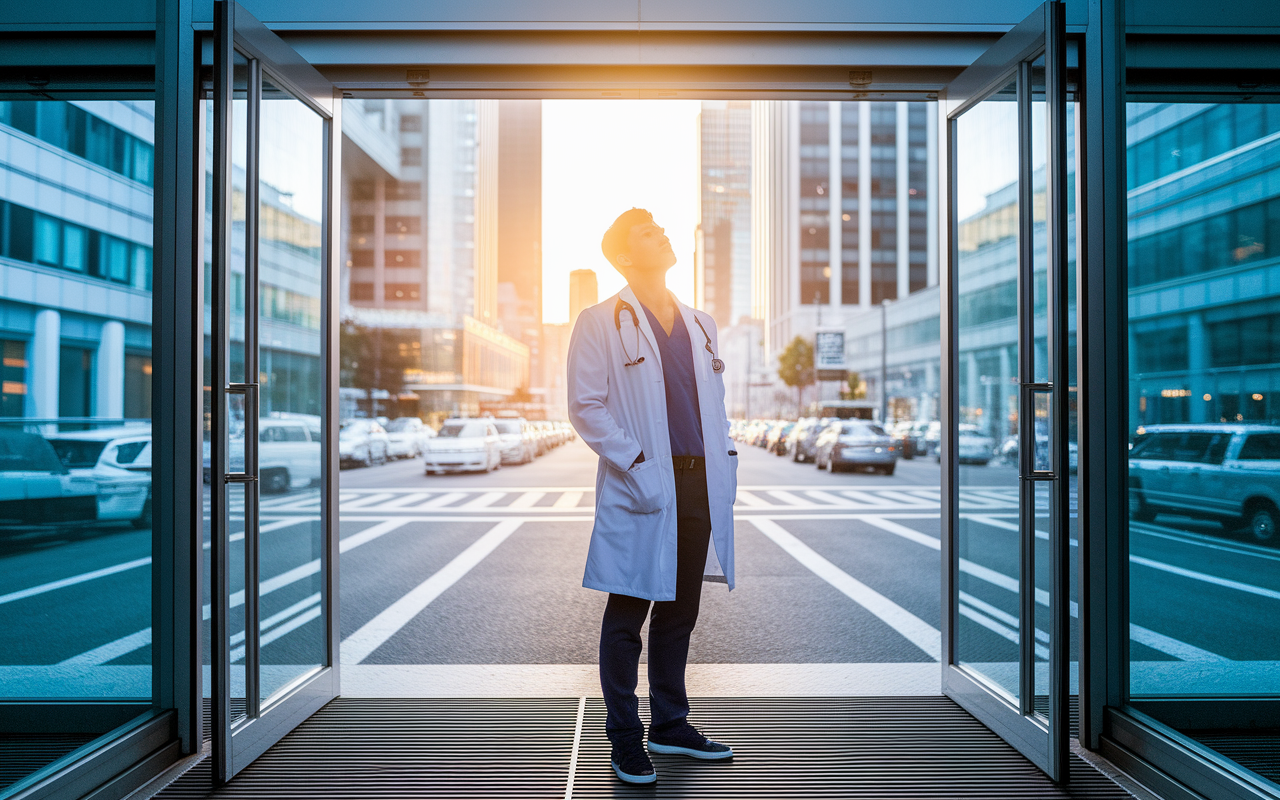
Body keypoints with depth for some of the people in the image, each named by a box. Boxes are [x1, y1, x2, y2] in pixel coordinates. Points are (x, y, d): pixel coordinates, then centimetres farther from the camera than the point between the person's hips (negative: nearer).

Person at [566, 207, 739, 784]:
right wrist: (634, 460, -14)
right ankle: (625, 738, 18)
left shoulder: (699, 324, 16)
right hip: (643, 490, -6)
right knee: (627, 616, 4)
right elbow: (585, 406, -9)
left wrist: (724, 461, 8)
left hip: (699, 484, 6)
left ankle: (670, 724, 30)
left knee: (679, 611, 15)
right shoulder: (601, 322, -3)